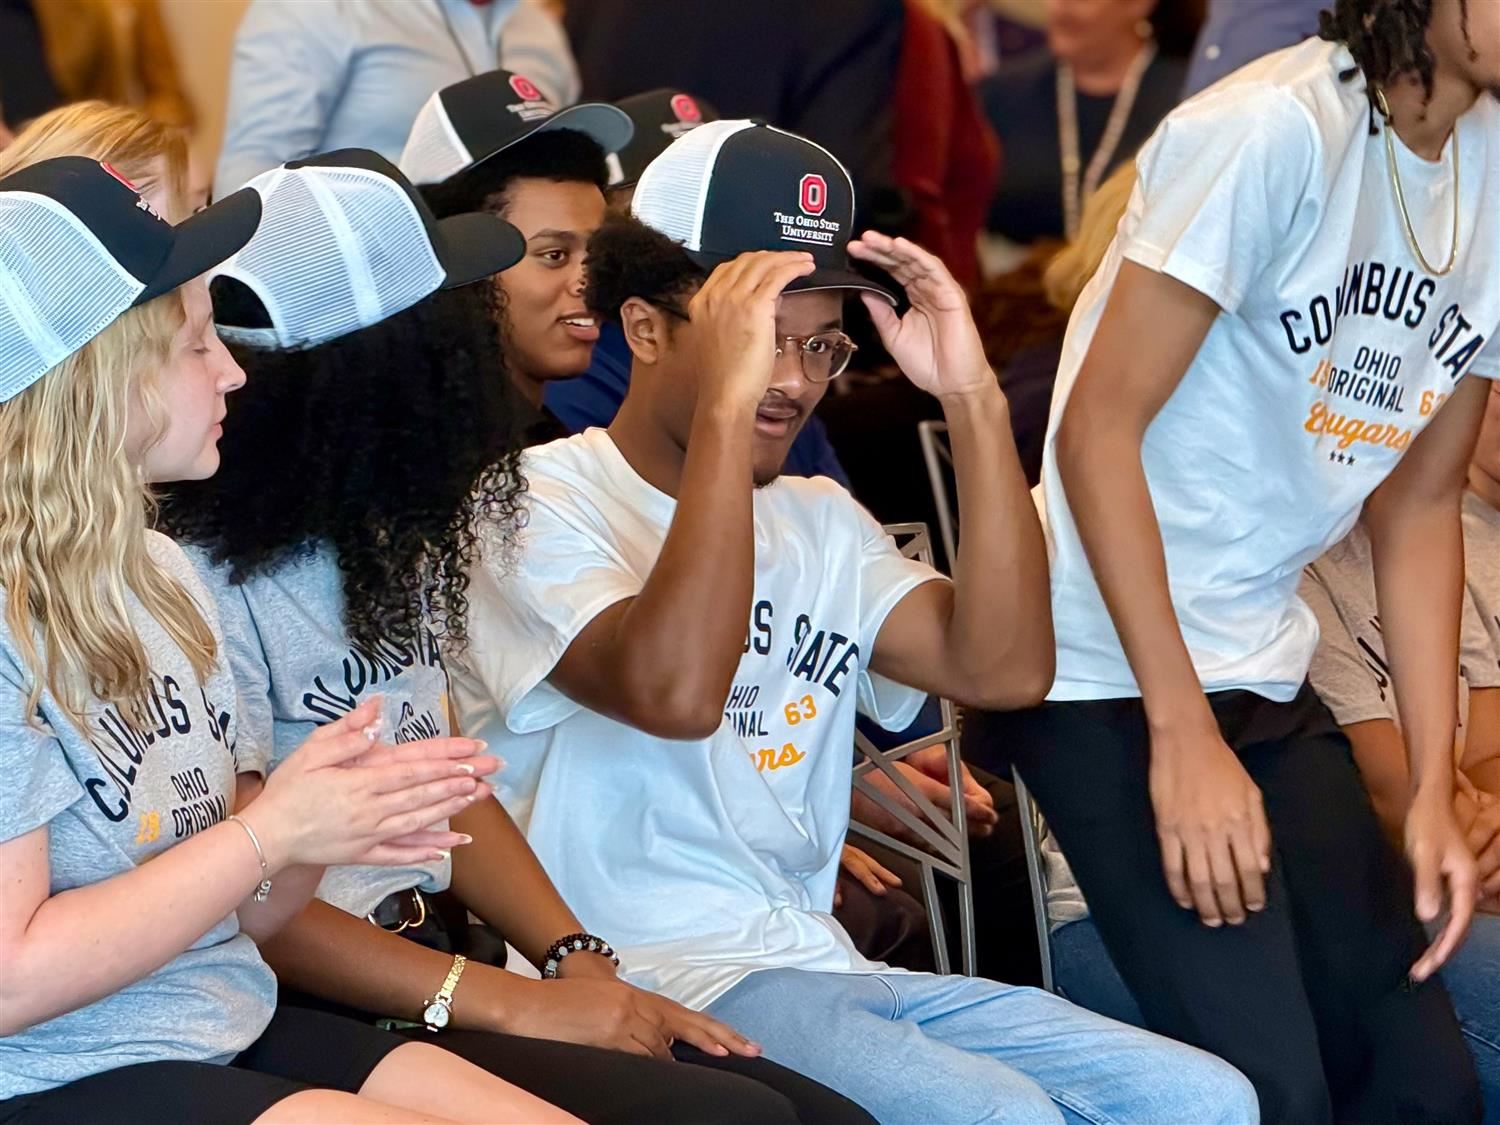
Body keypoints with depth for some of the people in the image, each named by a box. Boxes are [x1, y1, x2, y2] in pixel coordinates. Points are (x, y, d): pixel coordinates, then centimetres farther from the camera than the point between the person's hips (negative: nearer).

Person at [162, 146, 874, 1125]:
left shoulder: (385, 547, 14)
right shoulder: (211, 579, -14)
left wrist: (587, 970, 4)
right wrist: (519, 1006, -14)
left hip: (437, 958, 9)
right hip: (321, 1018, -9)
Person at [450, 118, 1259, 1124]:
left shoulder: (820, 523, 20)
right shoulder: (538, 505, -3)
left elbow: (1004, 668, 3)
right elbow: (674, 691, -23)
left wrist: (973, 399, -1)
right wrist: (725, 404, -23)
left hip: (821, 968, 8)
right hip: (651, 989, -8)